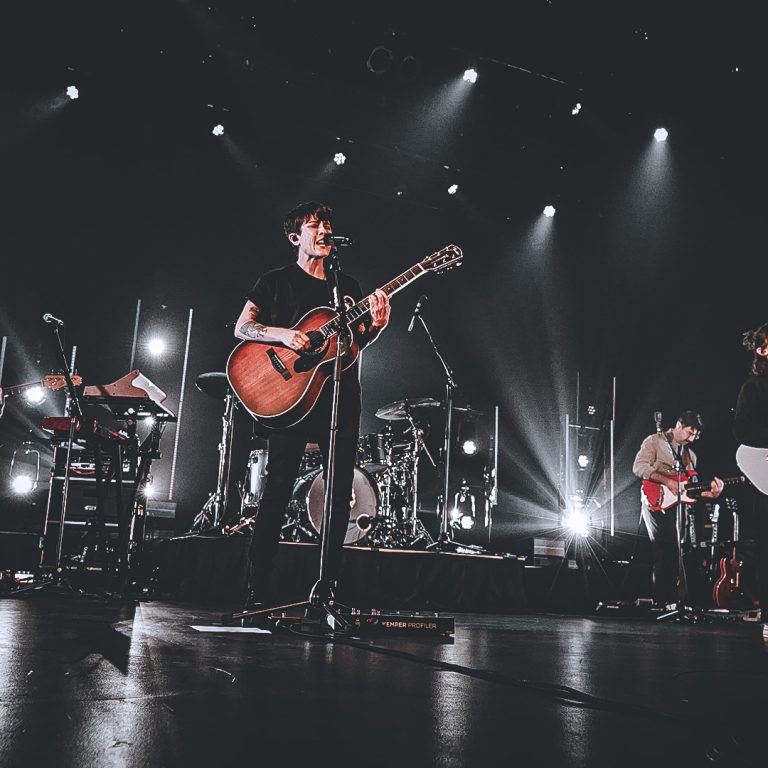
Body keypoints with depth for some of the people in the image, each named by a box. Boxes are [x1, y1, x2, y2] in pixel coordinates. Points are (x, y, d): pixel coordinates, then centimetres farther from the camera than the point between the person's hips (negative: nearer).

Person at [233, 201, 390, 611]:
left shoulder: (348, 285, 18)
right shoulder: (276, 280, 7)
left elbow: (357, 340, 16)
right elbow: (242, 327, -1)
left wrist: (376, 324, -6)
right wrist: (283, 335, -18)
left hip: (341, 396, 5)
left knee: (341, 492, 3)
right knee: (277, 489, -7)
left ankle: (329, 587, 13)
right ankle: (257, 589, 0)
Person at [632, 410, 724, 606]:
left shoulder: (690, 455, 22)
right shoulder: (655, 441, 2)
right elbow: (639, 467, -12)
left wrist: (710, 493, -2)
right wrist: (668, 481, -18)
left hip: (678, 507, 7)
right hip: (656, 503, -7)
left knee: (674, 554, 3)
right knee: (664, 552, -13)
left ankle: (673, 601, 6)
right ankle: (661, 601, -10)